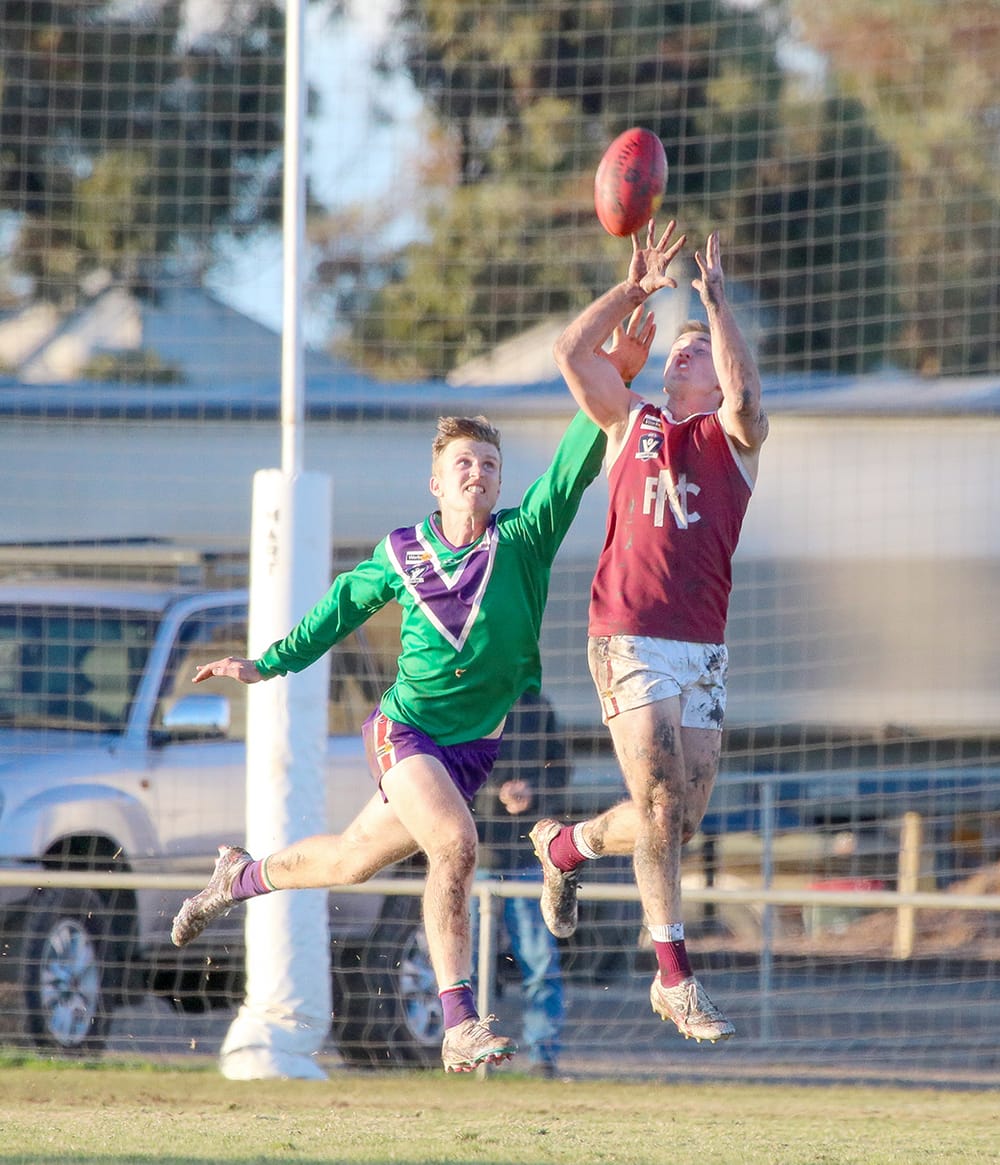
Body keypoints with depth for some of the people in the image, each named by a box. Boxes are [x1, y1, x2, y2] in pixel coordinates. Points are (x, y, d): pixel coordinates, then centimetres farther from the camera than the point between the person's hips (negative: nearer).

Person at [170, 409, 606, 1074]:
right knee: (455, 845, -26)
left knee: (355, 858, 16)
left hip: (474, 745, 2)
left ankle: (244, 877, 46)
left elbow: (575, 467, -16)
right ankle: (460, 1026, -25)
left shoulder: (523, 540, -5)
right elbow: (345, 606, 15)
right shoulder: (402, 554, -2)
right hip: (404, 727, -2)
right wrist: (268, 664, 16)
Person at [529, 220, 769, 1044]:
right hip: (629, 640, -1)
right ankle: (675, 975, -8)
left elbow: (744, 394, -13)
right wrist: (634, 293, -3)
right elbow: (572, 353, 3)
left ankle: (567, 845, 33)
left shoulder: (735, 437, 10)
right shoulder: (631, 422, 15)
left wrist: (717, 303, -11)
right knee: (661, 802, -13)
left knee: (680, 820, 4)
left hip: (704, 649, 2)